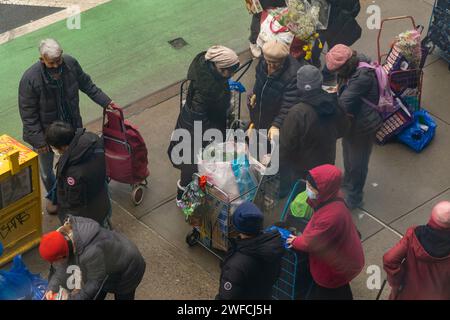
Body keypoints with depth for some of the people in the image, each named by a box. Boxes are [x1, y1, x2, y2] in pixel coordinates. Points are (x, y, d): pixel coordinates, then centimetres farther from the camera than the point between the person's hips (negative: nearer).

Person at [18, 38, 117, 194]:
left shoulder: (70, 64, -18)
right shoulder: (30, 79, -31)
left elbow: (86, 84, 1)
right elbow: (28, 113, -23)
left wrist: (106, 101, 1)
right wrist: (38, 140, -20)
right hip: (45, 131, -3)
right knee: (46, 171, 18)